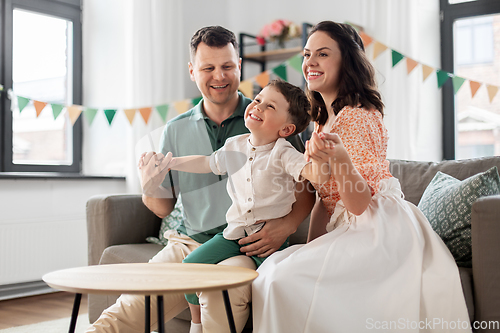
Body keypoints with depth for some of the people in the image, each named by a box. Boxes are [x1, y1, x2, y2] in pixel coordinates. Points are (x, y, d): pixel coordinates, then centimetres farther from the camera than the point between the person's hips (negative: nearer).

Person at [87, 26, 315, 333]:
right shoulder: (176, 130, 14)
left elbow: (305, 192, 3)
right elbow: (164, 207, 17)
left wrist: (286, 226, -16)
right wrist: (150, 190, -6)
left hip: (248, 248, -2)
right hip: (188, 242, 3)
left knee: (221, 292, -35)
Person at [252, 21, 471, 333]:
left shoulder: (357, 116, -13)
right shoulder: (324, 120, 16)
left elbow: (359, 203, -20)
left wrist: (338, 158, -36)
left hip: (380, 232, -9)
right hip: (350, 232, 9)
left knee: (284, 279, -24)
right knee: (272, 270, -7)